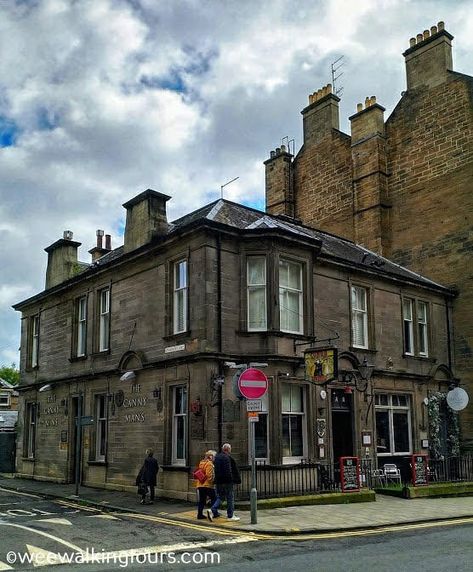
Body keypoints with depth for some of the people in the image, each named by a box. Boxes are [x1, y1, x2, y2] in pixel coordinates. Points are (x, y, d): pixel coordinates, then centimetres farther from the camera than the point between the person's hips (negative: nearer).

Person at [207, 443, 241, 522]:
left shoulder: (216, 457, 11)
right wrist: (238, 480, -4)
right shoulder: (229, 458, -12)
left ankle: (212, 510, -5)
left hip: (218, 481, 6)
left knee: (220, 497, 14)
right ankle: (230, 516, 9)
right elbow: (235, 470, -10)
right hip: (228, 481, -6)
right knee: (230, 498, 5)